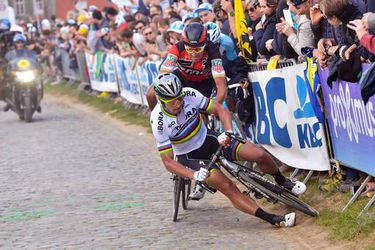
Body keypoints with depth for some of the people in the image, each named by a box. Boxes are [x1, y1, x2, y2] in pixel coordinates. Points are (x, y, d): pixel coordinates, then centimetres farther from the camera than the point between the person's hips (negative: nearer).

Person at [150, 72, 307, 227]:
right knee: (227, 187, -25)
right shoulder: (159, 122, -25)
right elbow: (168, 161, -21)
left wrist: (228, 132, -31)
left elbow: (220, 109, -12)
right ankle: (274, 219, -22)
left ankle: (282, 182, 20)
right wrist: (194, 175, -34)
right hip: (189, 157, -3)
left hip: (207, 139, 4)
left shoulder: (189, 94, -19)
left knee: (259, 154, -12)